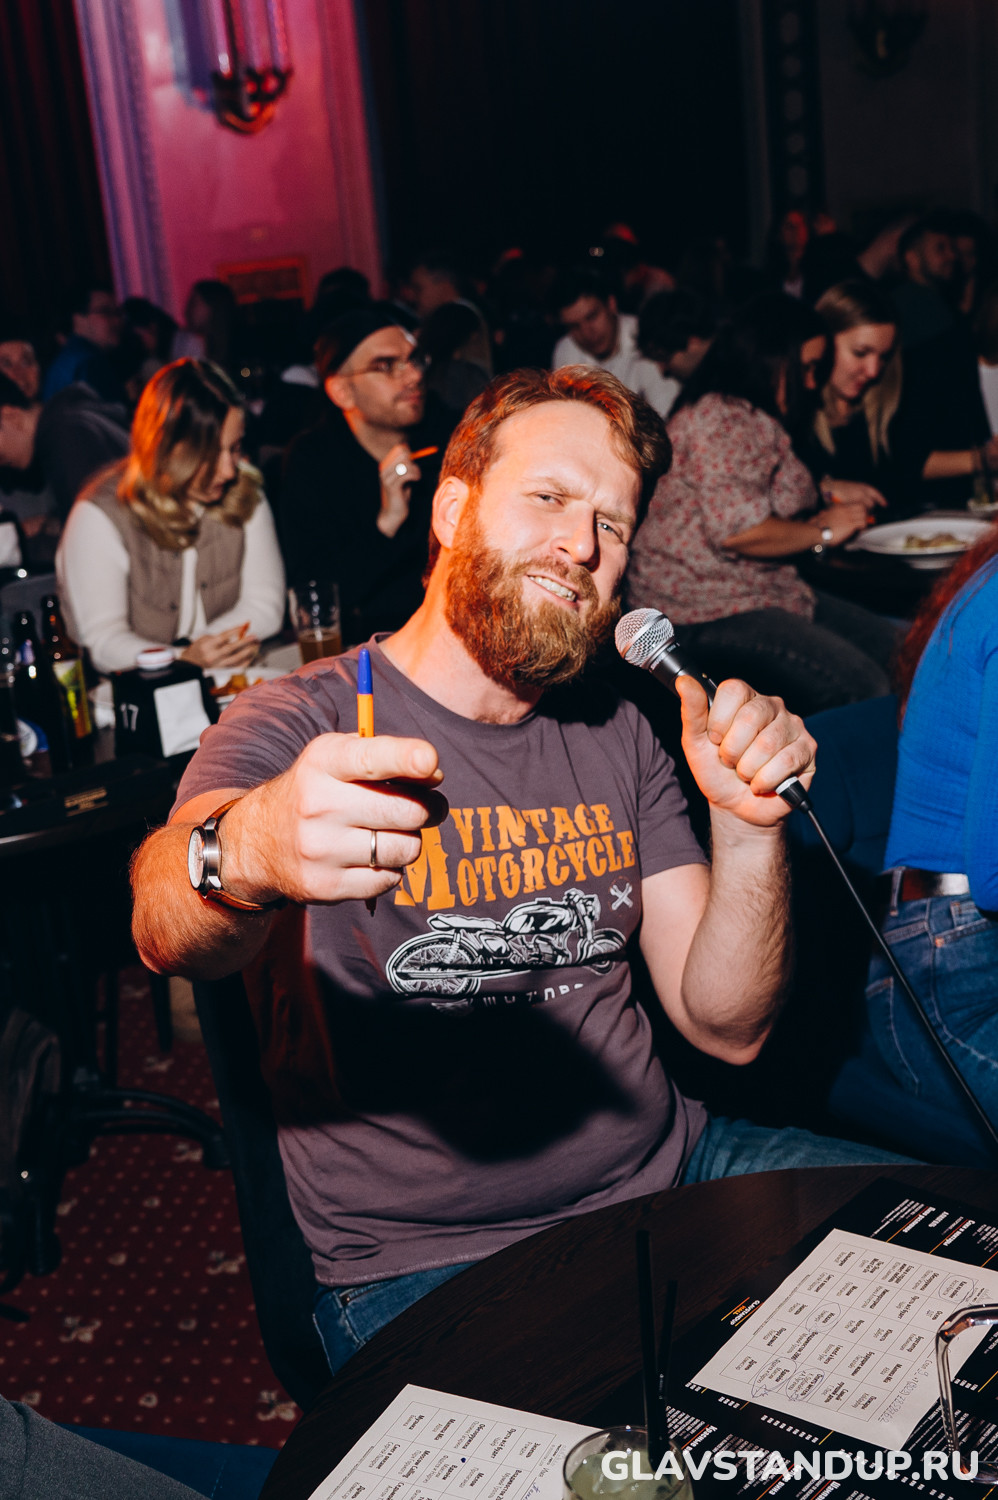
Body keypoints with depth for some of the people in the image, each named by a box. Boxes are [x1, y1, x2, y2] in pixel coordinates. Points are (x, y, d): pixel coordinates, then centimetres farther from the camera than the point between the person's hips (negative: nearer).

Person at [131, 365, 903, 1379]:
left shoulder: (614, 734, 10)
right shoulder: (301, 724, -7)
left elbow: (727, 1027, 5)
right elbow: (168, 927, -29)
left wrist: (748, 829, -12)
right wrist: (250, 852, -52)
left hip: (665, 1176, 6)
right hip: (426, 1264, -5)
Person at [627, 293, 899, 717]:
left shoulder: (758, 418, 20)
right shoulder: (720, 419, -15)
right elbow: (738, 530, -26)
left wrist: (827, 497, 19)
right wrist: (823, 530, -11)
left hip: (768, 588, 11)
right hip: (704, 611, -11)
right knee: (861, 685, -24)